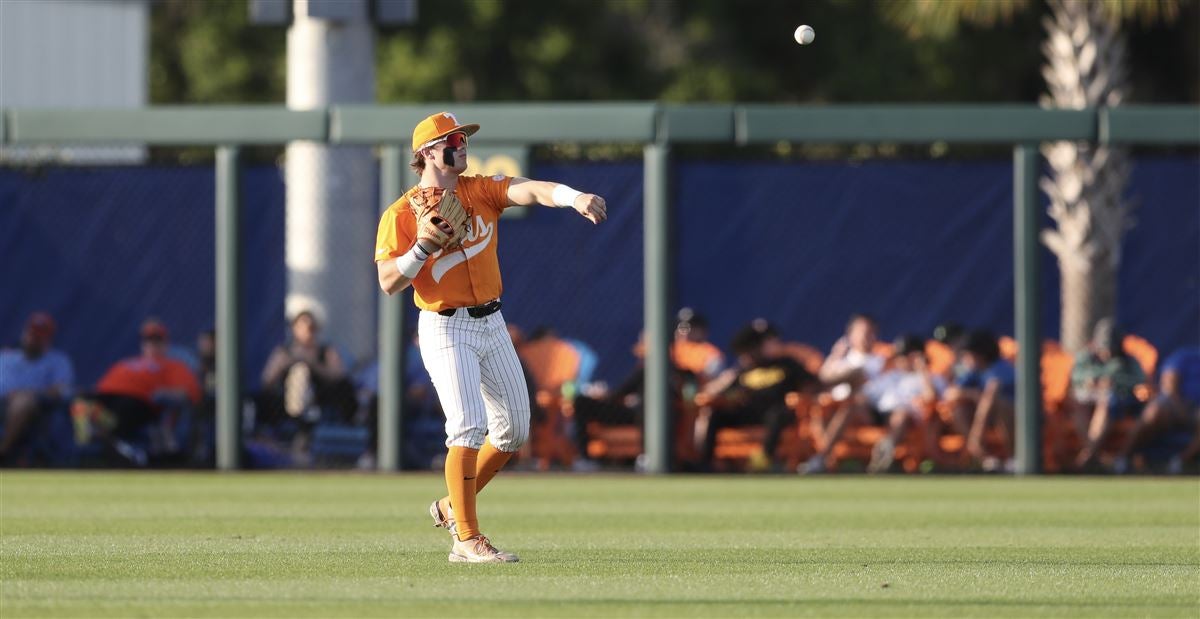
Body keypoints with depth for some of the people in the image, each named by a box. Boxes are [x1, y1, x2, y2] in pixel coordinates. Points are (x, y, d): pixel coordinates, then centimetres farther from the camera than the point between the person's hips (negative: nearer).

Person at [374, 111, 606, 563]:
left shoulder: (482, 191, 5)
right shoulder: (401, 214, -6)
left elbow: (530, 191, -15)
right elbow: (389, 283, -10)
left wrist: (573, 197, -35)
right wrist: (424, 247, -25)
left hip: (491, 325, 6)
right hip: (446, 330, -6)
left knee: (514, 430, 8)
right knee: (470, 425, -18)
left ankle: (452, 507, 26)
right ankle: (467, 540, -15)